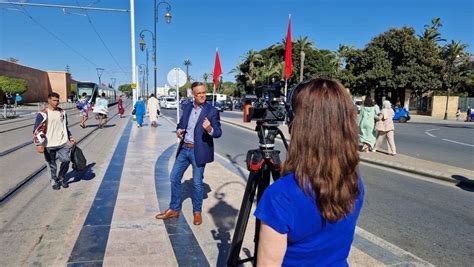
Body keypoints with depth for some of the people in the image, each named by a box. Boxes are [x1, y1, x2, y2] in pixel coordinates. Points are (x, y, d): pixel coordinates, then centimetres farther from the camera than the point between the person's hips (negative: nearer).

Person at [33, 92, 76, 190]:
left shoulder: (62, 112, 8)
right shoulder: (43, 114, -9)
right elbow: (37, 130, -10)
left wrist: (70, 137, 16)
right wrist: (39, 144, -17)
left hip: (63, 142, 3)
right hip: (49, 145, -3)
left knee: (66, 160, -5)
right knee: (52, 165, 9)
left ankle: (62, 177, 20)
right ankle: (54, 181, 30)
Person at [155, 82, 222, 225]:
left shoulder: (212, 111, -9)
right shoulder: (187, 107, 7)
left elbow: (218, 133, -13)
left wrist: (209, 129, -35)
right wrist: (179, 131, -7)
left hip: (199, 151, -5)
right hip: (184, 149, 6)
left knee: (198, 182, 5)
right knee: (174, 178, 10)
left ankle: (197, 212, 25)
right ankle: (174, 209, 27)